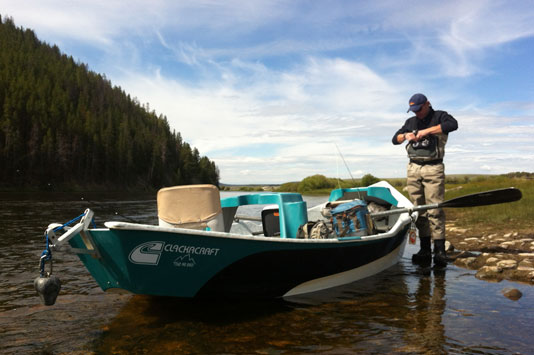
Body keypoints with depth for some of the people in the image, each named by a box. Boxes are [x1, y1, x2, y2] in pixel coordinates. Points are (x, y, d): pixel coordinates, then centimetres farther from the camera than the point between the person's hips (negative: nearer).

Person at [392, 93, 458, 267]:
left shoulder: (439, 116, 6)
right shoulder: (411, 122, 21)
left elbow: (453, 125, -16)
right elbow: (395, 139, 22)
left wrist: (427, 131, -18)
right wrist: (405, 136, 1)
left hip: (433, 169, -4)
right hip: (413, 169, 5)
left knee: (435, 210, -11)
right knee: (418, 210, 1)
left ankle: (439, 251, -8)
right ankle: (425, 251, 4)